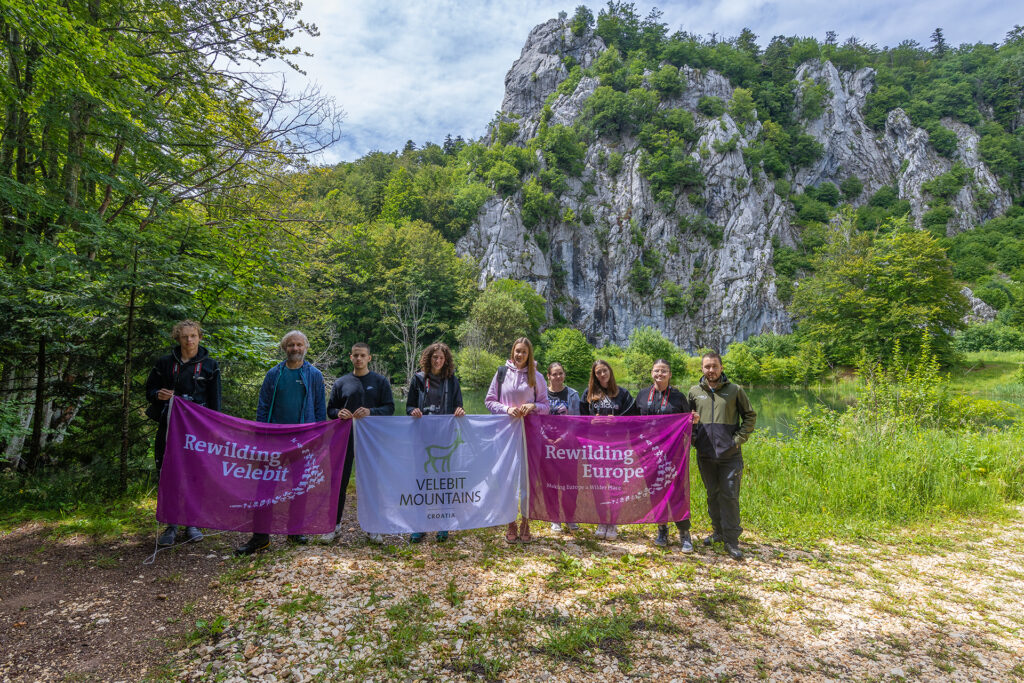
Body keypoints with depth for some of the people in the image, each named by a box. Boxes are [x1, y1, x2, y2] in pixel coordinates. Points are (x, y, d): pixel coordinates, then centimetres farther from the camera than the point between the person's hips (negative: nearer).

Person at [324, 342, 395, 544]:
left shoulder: (380, 381, 5)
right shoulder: (341, 382, 9)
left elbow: (389, 407, 0)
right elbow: (330, 409, 11)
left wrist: (371, 412, -18)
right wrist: (339, 413, -12)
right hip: (345, 437, 1)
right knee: (339, 481, 3)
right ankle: (335, 524, 17)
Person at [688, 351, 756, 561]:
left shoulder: (735, 390, 0)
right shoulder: (694, 391, 6)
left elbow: (750, 416, 6)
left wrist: (739, 439, -4)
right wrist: (695, 438, 1)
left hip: (730, 455, -2)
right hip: (705, 455, 3)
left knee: (729, 496, -2)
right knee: (712, 495, 13)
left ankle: (731, 541, 6)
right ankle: (718, 531, 28)